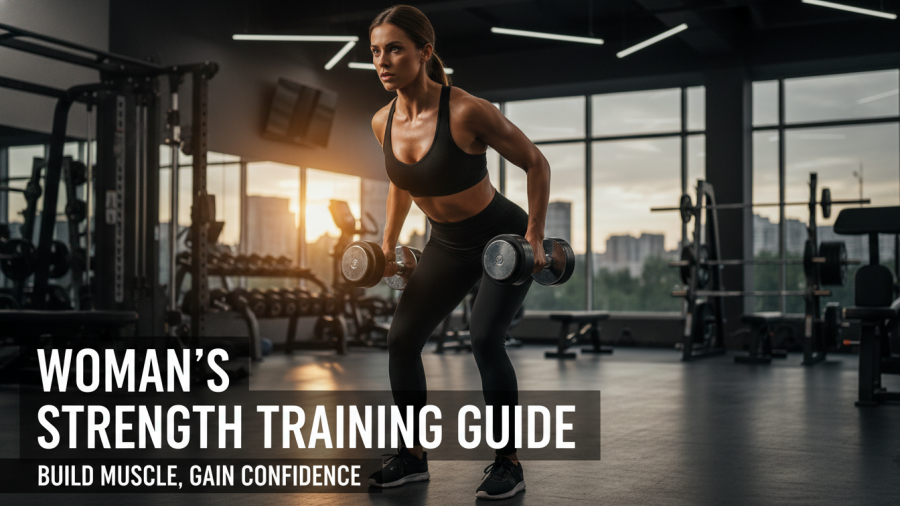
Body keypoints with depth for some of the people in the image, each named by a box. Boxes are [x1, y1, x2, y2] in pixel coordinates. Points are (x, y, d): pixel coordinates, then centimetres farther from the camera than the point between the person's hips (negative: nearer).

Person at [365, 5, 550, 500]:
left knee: (484, 335, -22)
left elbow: (536, 163, -17)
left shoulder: (467, 112, -28)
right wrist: (387, 245, 11)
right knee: (401, 337, 1)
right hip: (447, 245, 7)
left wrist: (534, 238, -18)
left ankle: (508, 463, -5)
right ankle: (413, 455, 17)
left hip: (504, 239, -6)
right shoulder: (383, 123, -9)